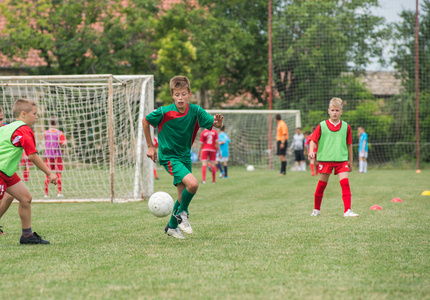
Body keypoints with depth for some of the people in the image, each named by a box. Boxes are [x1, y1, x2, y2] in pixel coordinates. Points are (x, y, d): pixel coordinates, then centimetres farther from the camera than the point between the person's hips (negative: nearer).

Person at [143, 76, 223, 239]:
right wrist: (150, 147, 0)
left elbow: (214, 123, -14)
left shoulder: (195, 111, -10)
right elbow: (145, 121, -2)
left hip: (185, 156, 5)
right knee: (192, 184, -25)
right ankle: (182, 213, 0)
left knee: (184, 196, 10)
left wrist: (218, 123, -39)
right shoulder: (164, 112, -17)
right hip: (168, 156, -5)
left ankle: (172, 226, 31)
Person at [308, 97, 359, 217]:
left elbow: (349, 144, 13)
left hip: (341, 160, 1)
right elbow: (313, 140, 2)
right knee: (322, 184, 7)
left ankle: (347, 210, -14)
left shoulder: (346, 127, 5)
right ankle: (316, 209, 23)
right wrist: (311, 151, -16)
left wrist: (350, 161, 16)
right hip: (325, 159, -1)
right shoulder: (322, 126, 0)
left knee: (345, 182, -13)